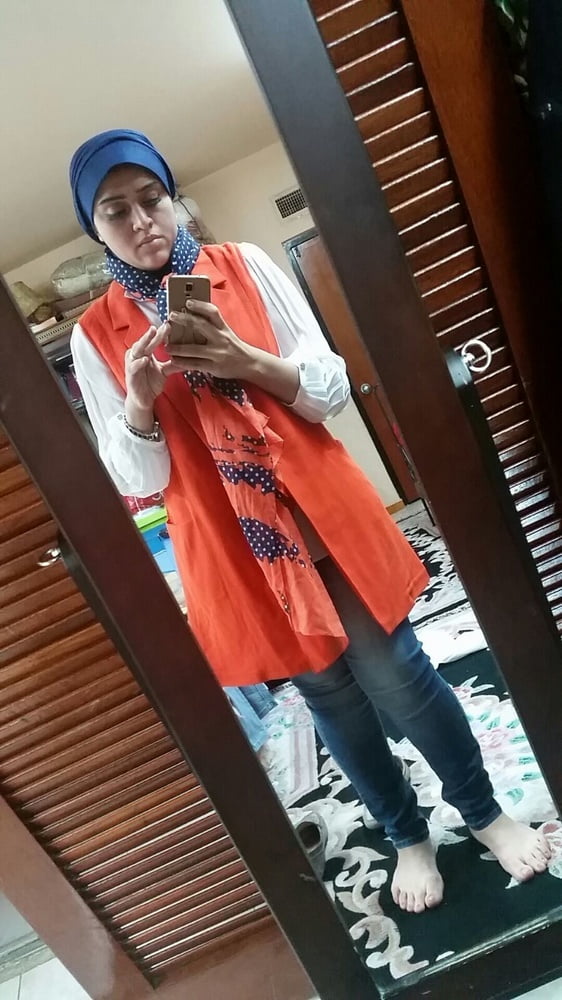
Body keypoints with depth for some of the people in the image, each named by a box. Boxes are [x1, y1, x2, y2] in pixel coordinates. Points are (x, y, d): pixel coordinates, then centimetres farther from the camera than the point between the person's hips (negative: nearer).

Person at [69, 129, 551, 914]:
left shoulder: (244, 265, 1)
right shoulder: (96, 338, 1)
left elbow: (332, 388, -3)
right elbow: (138, 480, -2)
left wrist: (247, 361, -20)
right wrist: (139, 402, -21)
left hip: (326, 516, 0)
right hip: (233, 550, 1)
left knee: (400, 677, 7)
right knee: (331, 697, 14)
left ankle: (484, 812, 37)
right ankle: (409, 836, 41)